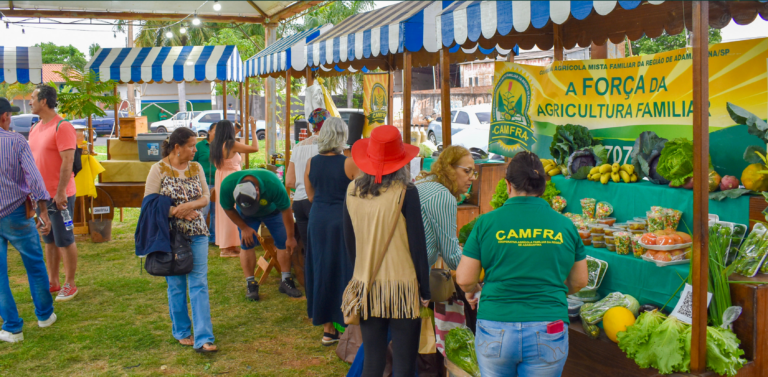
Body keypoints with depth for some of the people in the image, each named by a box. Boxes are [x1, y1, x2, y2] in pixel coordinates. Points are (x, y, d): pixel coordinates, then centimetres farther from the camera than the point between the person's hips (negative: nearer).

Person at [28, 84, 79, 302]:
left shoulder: (62, 127, -14)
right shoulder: (35, 129, 12)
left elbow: (67, 161, -19)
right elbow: (33, 160, 17)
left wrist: (60, 192, -21)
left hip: (59, 195, -8)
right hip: (41, 194, 8)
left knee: (65, 241, 0)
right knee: (49, 240, 14)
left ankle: (70, 285, 10)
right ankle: (53, 282, 23)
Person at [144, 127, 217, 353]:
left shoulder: (196, 168, 7)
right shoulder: (159, 169, -5)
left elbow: (206, 196, 5)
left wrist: (190, 205, -15)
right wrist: (177, 212, -16)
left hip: (197, 234, 3)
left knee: (199, 284, -3)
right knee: (176, 285, 8)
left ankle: (203, 339, -4)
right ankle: (182, 332, 25)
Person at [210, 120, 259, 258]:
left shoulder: (215, 145, 4)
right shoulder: (232, 145, -16)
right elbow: (255, 148, -16)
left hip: (220, 178, 8)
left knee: (223, 212, 14)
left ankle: (225, 245, 24)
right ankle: (228, 248, 1)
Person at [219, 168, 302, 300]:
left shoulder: (273, 184, -42)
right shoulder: (227, 185, -37)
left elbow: (286, 210, -26)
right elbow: (228, 209, -14)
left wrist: (290, 237, -18)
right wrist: (243, 227, -13)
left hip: (272, 210, -1)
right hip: (245, 215, 1)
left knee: (284, 243, -8)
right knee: (247, 244, -12)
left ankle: (286, 281, 2)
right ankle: (250, 284, -5)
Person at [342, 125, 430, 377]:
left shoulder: (352, 192, 1)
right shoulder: (405, 192, -10)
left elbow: (349, 243, 10)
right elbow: (417, 245, -8)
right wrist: (425, 291, 1)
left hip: (366, 289, 4)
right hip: (402, 289, -4)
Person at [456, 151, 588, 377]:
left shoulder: (487, 223, -3)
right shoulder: (565, 225, 2)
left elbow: (464, 279, -2)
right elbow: (579, 281, 13)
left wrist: (472, 292, 21)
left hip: (495, 332, 0)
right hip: (548, 336, 1)